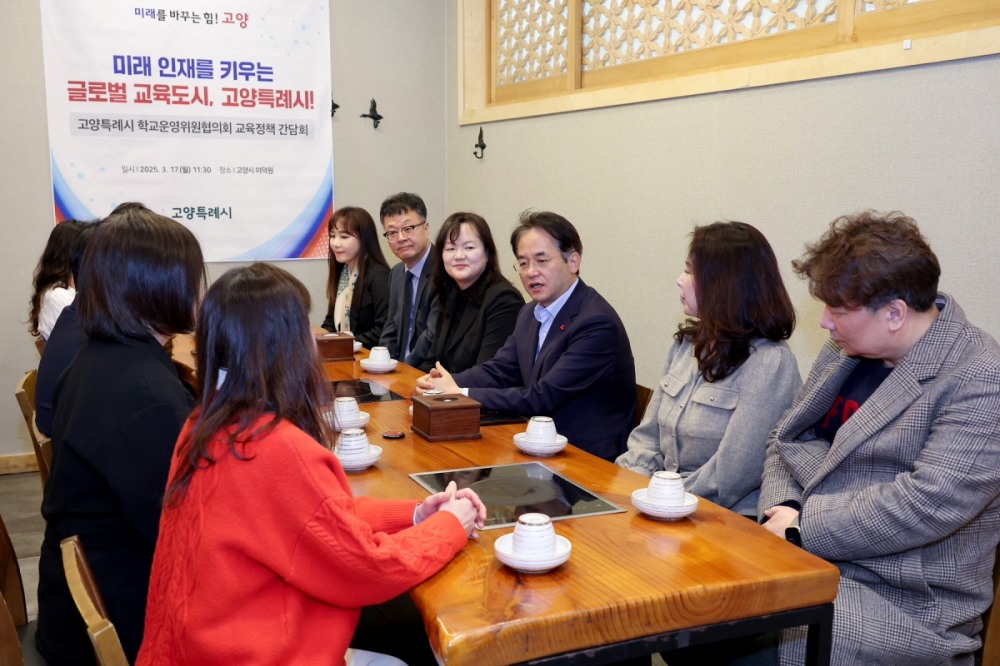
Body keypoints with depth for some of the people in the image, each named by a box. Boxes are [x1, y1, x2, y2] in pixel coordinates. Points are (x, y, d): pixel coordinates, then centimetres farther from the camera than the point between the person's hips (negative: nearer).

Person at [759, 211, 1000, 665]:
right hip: (803, 557, 7)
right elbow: (787, 438, 14)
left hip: (906, 604, -6)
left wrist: (802, 529, -18)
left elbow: (928, 505, -23)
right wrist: (781, 509, -6)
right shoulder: (847, 348, 9)